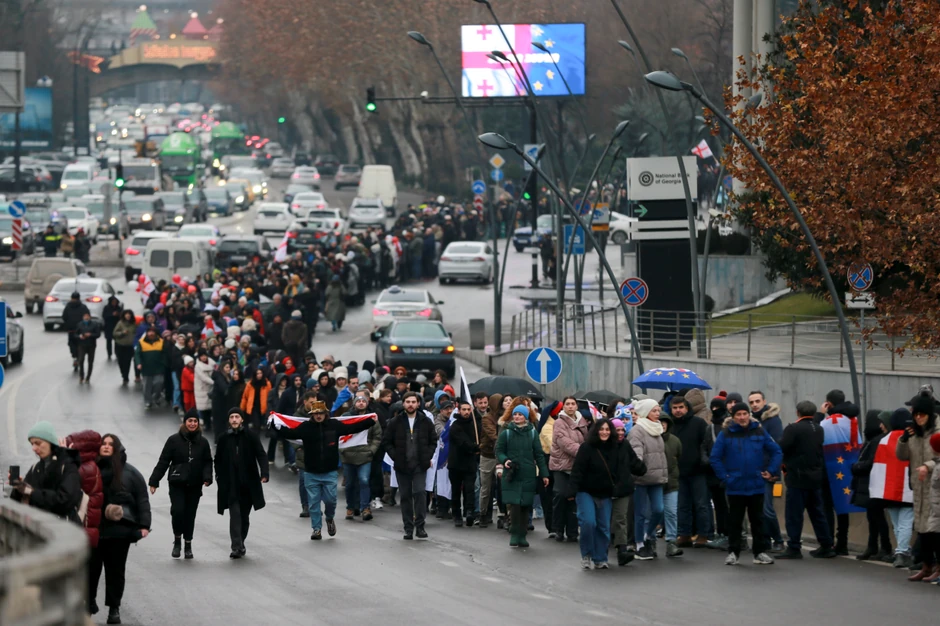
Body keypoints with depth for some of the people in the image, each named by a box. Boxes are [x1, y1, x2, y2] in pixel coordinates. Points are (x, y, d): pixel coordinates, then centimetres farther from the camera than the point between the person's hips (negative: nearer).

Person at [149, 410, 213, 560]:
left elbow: (207, 462, 7)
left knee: (190, 514, 6)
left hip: (194, 485, 2)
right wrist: (154, 481, -5)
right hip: (177, 484, -2)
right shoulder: (174, 440, -3)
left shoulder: (203, 442, 5)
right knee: (177, 510, -17)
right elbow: (163, 462, -2)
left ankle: (188, 545, 19)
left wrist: (207, 477, -11)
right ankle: (177, 540, 5)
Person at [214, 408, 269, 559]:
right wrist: (219, 478, 5)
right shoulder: (224, 439, 4)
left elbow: (261, 455, -5)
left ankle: (240, 543, 26)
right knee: (235, 515, -11)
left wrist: (264, 473, -18)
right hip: (231, 485, -1)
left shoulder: (251, 436, 0)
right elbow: (218, 460, 11)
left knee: (244, 516, 11)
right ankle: (236, 547, -15)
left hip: (248, 483, 1)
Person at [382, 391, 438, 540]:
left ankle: (420, 526, -7)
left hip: (420, 466, -1)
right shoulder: (395, 422, 1)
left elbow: (433, 441, 12)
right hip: (402, 466, 1)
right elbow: (386, 442, 5)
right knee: (405, 496, 4)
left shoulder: (426, 422, 3)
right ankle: (408, 529, 11)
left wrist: (428, 457, 0)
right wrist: (395, 457, -5)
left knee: (419, 493, -14)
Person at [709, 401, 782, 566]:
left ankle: (760, 552, 16)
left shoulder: (759, 432, 1)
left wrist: (771, 471, -2)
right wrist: (724, 476, -8)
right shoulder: (726, 434, -4)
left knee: (758, 520, 9)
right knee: (735, 521, 6)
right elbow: (715, 458, -2)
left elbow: (777, 452, 6)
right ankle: (733, 552, 14)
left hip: (756, 486, 1)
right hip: (735, 487, -1)